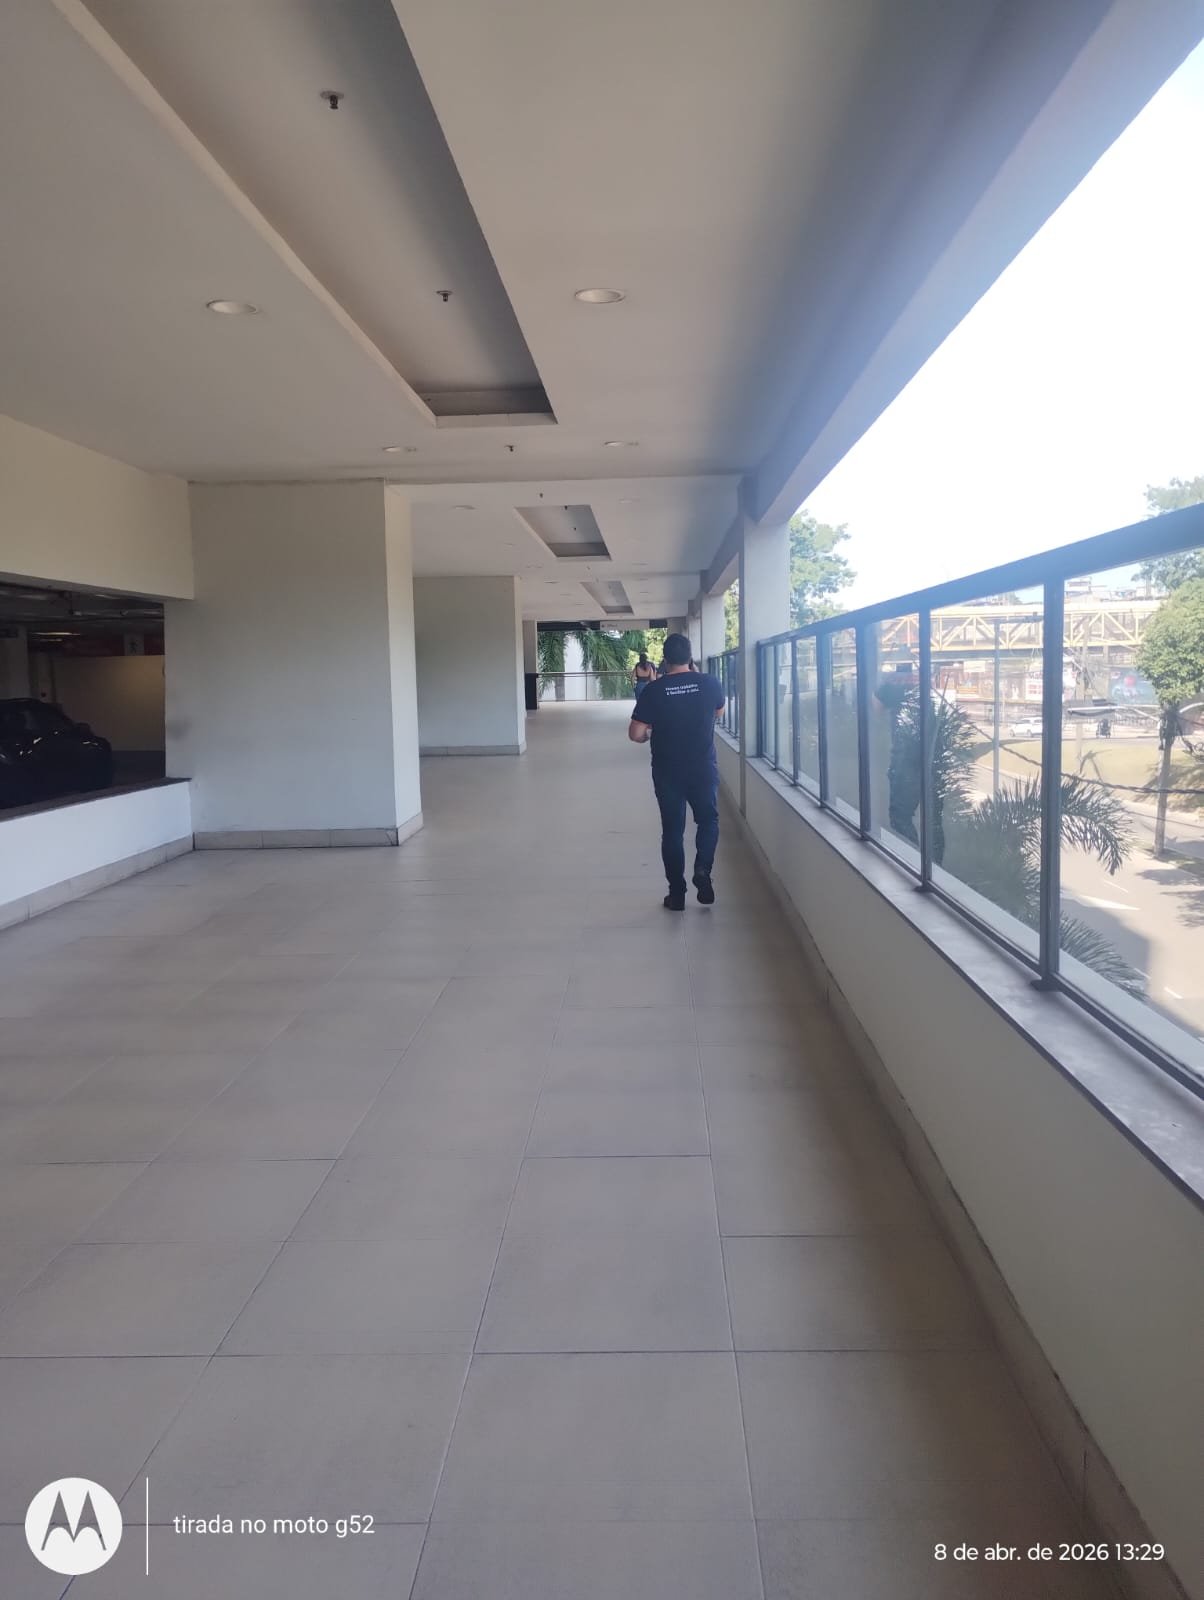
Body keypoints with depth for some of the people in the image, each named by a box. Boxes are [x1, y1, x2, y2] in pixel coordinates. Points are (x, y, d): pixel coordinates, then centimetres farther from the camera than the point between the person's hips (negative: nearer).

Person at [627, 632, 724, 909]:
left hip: (667, 772, -1)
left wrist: (650, 736, 11)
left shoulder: (654, 691, -11)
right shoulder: (710, 684, -6)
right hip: (704, 768, 1)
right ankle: (702, 869, -2)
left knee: (672, 829, 9)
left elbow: (635, 734, -10)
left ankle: (677, 893, 12)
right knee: (708, 819, 21)